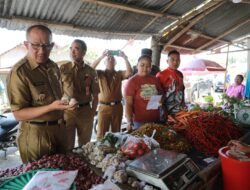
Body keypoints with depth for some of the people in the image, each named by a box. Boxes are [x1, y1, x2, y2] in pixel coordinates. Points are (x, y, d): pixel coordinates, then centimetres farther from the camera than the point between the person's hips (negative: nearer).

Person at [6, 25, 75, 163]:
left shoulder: (53, 66, 5)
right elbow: (18, 114, -20)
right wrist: (51, 107, -31)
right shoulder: (19, 72, -18)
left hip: (59, 129, 7)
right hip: (36, 135, -7)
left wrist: (65, 103, 4)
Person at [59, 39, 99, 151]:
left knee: (85, 144, 16)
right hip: (67, 111, -1)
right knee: (67, 145, 9)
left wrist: (92, 113, 0)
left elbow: (95, 95, 5)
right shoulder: (63, 68, -2)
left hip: (85, 111, 2)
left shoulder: (91, 72, 2)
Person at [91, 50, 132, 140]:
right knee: (101, 133, 2)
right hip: (104, 107, -1)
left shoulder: (119, 74, 7)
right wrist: (102, 56, -18)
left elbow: (129, 72, -11)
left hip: (117, 107, 2)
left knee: (116, 132, 13)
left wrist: (125, 58, -19)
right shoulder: (100, 73, 6)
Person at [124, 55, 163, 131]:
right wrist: (130, 122, -20)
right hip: (139, 122, -4)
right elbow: (128, 104, -11)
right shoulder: (132, 81, -7)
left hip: (156, 120, 5)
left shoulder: (155, 80, 7)